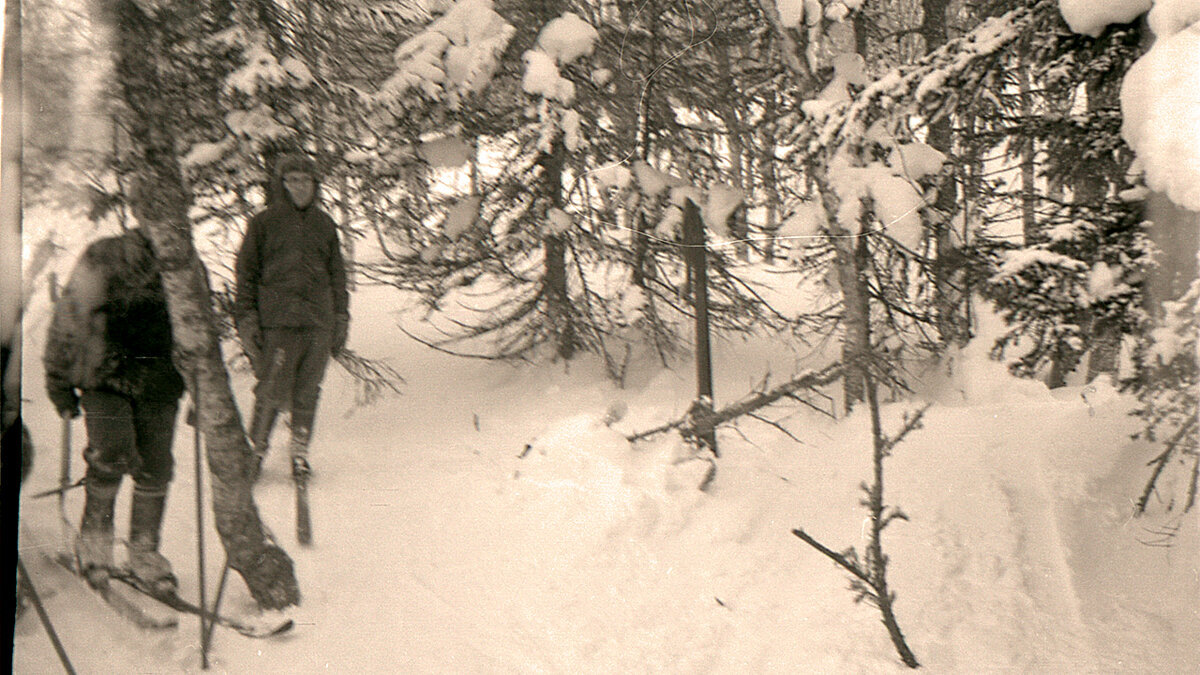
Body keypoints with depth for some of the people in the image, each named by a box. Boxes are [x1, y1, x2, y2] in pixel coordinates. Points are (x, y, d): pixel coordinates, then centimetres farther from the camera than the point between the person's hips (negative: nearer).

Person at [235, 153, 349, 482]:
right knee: (272, 393, -6)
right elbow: (246, 273, 6)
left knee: (307, 393, 6)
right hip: (276, 322, -3)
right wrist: (246, 319, -1)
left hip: (318, 323, 3)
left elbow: (337, 275, 20)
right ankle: (256, 449, 13)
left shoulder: (324, 224, 14)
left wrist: (341, 319, 16)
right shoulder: (263, 223, 4)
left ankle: (300, 451, 20)